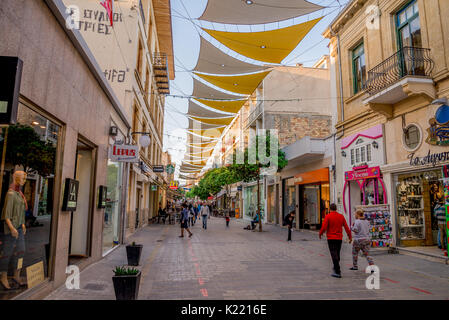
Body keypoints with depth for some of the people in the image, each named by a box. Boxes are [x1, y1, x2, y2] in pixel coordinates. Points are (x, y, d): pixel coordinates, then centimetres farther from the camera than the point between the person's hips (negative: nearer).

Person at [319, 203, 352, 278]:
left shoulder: (328, 216, -8)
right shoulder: (341, 216, 4)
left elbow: (324, 227, -13)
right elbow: (346, 227, 2)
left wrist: (320, 234, 4)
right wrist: (350, 236, 9)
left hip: (331, 238, -4)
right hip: (339, 238, 5)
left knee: (334, 255, -4)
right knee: (337, 254, 19)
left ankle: (338, 272, -7)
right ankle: (336, 268, 33)